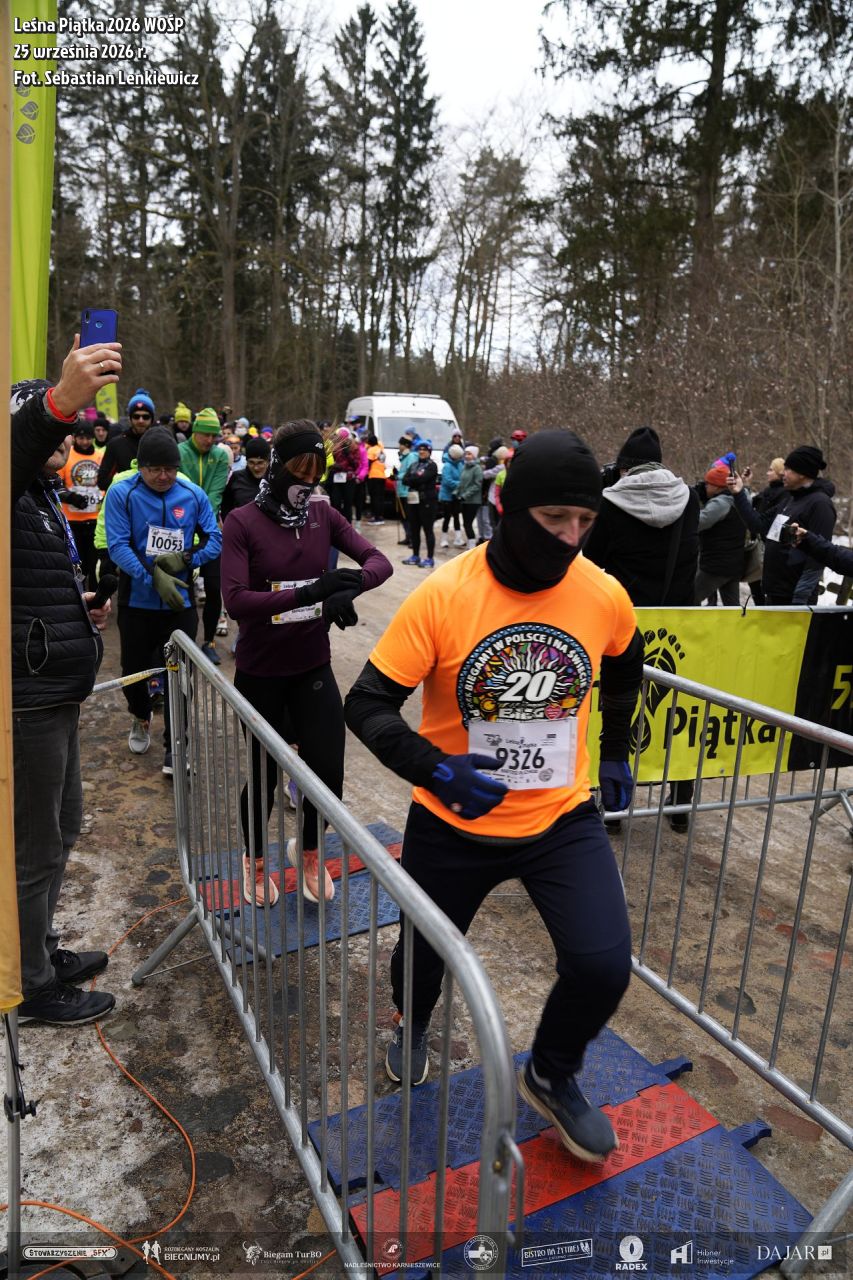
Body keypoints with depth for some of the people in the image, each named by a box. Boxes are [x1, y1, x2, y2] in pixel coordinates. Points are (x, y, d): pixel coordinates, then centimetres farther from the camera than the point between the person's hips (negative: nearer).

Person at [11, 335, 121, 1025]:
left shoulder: (43, 494, 17)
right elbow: (14, 453, -42)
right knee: (36, 850, 6)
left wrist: (78, 607, 13)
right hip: (28, 703, -10)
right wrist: (56, 402, -57)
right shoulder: (13, 490, -15)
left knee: (62, 830, 22)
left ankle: (45, 950, 42)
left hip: (57, 696, 10)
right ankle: (34, 988, 26)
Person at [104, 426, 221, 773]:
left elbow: (214, 539, 1)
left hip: (180, 602, 0)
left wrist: (186, 559, -16)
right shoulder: (121, 494, -9)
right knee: (133, 671, 15)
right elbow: (118, 547, -15)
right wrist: (154, 578, -25)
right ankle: (141, 718, 47)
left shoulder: (194, 494, -2)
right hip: (137, 601, 0)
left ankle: (174, 748, 18)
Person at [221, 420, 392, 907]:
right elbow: (236, 600, -24)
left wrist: (349, 586, -32)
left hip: (313, 668, 3)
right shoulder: (243, 522, -12)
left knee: (329, 773, 4)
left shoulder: (324, 514, -1)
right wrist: (308, 592, -36)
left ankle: (309, 849, 37)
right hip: (261, 674, -3)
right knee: (264, 775, 12)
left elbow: (379, 561, -10)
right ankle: (255, 860, 42)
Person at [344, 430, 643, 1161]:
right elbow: (367, 706, -16)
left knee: (603, 967, -10)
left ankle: (552, 1078, 26)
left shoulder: (605, 596, -10)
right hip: (453, 823, -1)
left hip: (563, 819, 2)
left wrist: (616, 752, 19)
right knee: (424, 953, 18)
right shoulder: (443, 596, -20)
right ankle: (413, 1029, 58)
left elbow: (624, 667, 14)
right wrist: (436, 770, -28)